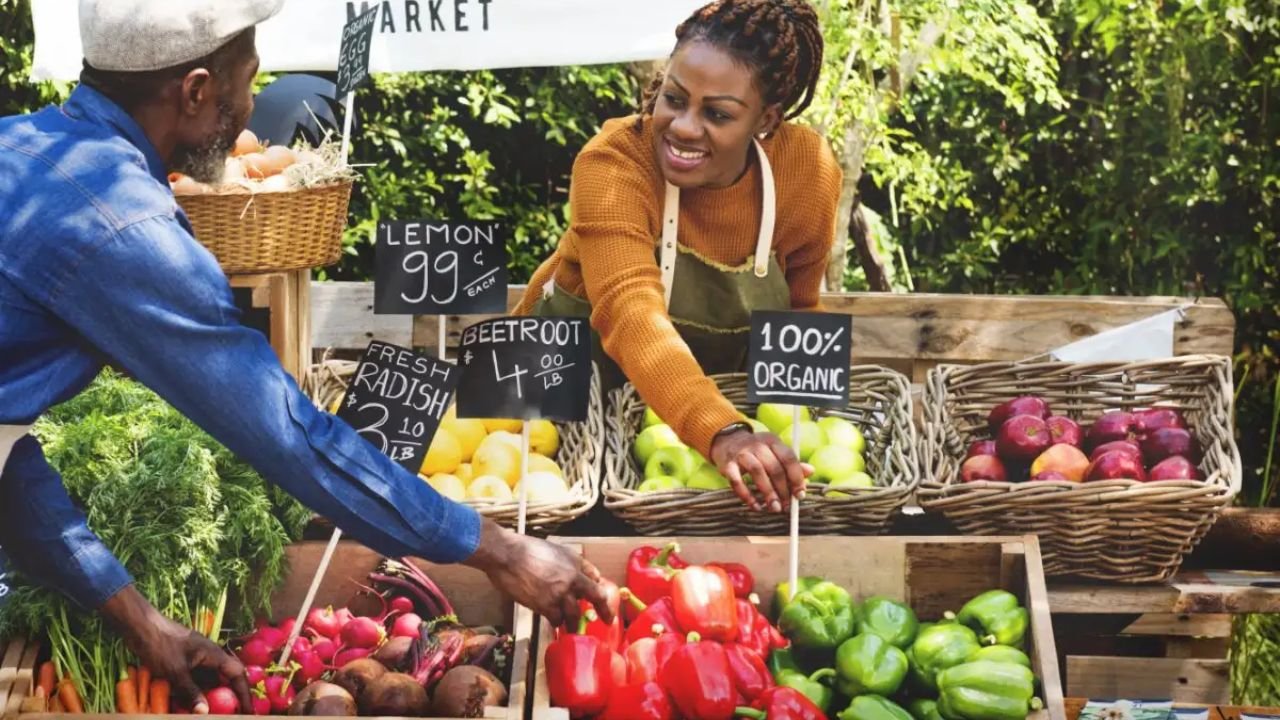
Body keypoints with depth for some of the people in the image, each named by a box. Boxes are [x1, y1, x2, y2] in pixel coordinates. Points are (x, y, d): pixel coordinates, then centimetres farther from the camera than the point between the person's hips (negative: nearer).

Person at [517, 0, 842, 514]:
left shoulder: (810, 172, -16)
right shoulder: (613, 163, -29)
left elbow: (797, 311, 2)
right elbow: (632, 315, -44)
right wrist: (722, 434, -57)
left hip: (716, 403, 3)